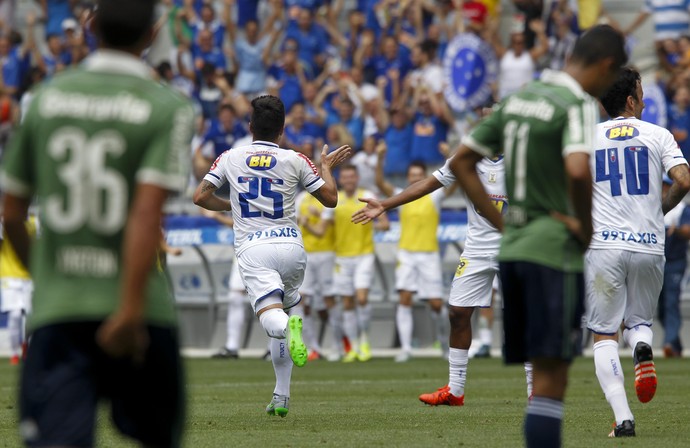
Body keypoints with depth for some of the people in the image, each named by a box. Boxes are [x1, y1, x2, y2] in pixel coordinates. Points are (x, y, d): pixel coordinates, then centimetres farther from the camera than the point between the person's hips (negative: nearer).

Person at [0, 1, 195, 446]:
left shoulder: (45, 98, 6)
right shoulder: (169, 108, -5)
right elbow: (146, 213, -17)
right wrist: (131, 309, -20)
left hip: (56, 309, 2)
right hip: (135, 311, -2)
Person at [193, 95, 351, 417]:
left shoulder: (230, 158, 8)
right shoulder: (295, 161, 5)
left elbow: (200, 197, 7)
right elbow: (330, 198, 10)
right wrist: (327, 167, 29)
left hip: (252, 249, -1)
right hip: (290, 244, 2)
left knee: (271, 317, -14)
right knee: (288, 304, 20)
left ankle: (288, 326, -53)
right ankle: (281, 397, 13)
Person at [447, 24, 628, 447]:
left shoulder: (520, 98, 12)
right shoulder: (578, 104, -12)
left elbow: (462, 162, 16)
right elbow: (577, 171, -31)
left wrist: (502, 222, 12)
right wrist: (585, 228, -15)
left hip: (513, 248, 8)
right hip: (555, 251, -8)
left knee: (546, 372, 13)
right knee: (551, 376, -6)